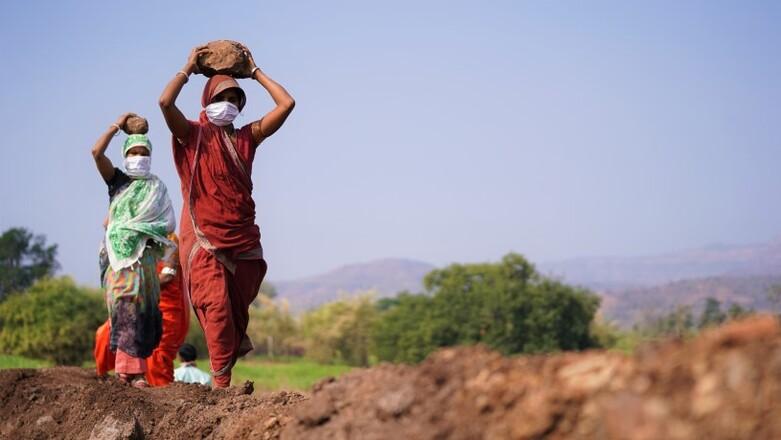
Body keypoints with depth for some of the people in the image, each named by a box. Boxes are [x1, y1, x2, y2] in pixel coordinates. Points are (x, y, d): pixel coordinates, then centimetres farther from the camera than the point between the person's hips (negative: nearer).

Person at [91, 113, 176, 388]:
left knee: (142, 309, -3)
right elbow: (97, 152, -3)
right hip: (119, 254, -2)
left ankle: (131, 368, -2)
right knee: (127, 306, -15)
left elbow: (168, 224, 10)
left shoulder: (156, 187, 17)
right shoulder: (117, 180, 12)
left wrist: (142, 228, -7)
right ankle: (131, 369, -20)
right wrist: (117, 125, 3)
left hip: (144, 255, 3)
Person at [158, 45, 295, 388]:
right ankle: (221, 383, -15)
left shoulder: (246, 137, 15)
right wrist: (189, 68, 0)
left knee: (238, 309, 8)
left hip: (242, 237, 4)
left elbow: (286, 104, 11)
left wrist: (255, 72, 16)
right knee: (216, 307, -14)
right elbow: (166, 102, -14)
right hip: (204, 237, -4)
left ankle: (224, 371, 25)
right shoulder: (193, 134, 4)